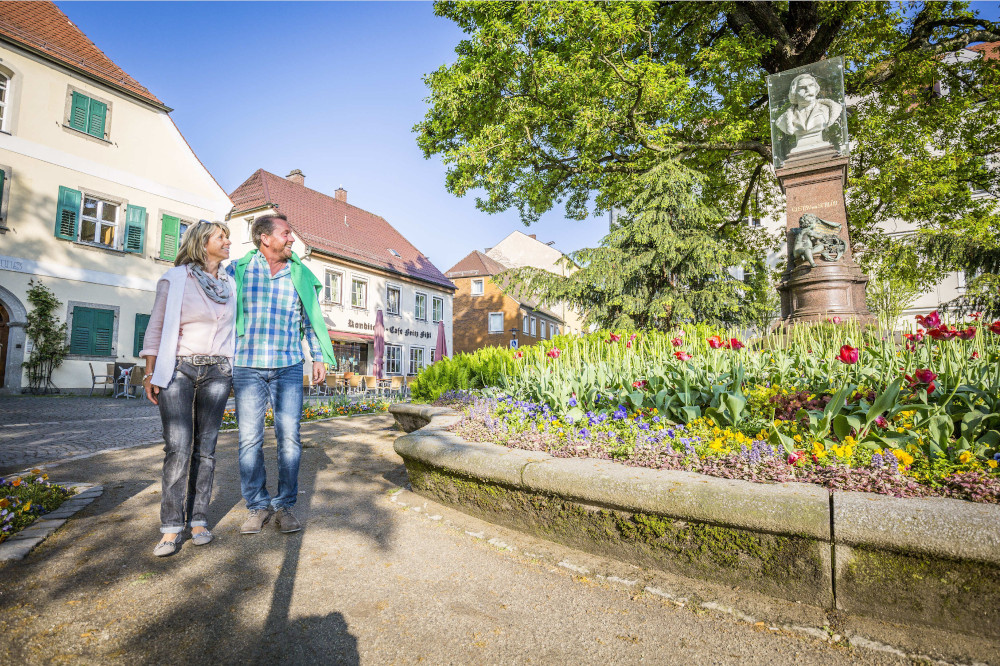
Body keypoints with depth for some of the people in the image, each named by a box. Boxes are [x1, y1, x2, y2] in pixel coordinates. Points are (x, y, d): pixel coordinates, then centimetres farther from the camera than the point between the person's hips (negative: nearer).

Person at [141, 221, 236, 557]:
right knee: (177, 447, -8)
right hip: (178, 369, -3)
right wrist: (150, 374, -4)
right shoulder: (174, 279, -1)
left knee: (205, 446, 3)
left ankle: (199, 519, 12)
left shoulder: (229, 284, 10)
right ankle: (172, 527, 2)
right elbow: (156, 328, 1)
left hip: (216, 371, 3)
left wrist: (235, 373, 15)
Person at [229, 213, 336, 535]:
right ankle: (257, 505, 17)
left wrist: (319, 357, 6)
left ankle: (285, 506, 12)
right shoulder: (238, 270, 7)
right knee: (250, 438, 3)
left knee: (289, 437, -1)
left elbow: (311, 320, 14)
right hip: (247, 366, 0)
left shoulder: (301, 275, 10)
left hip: (288, 367, 1)